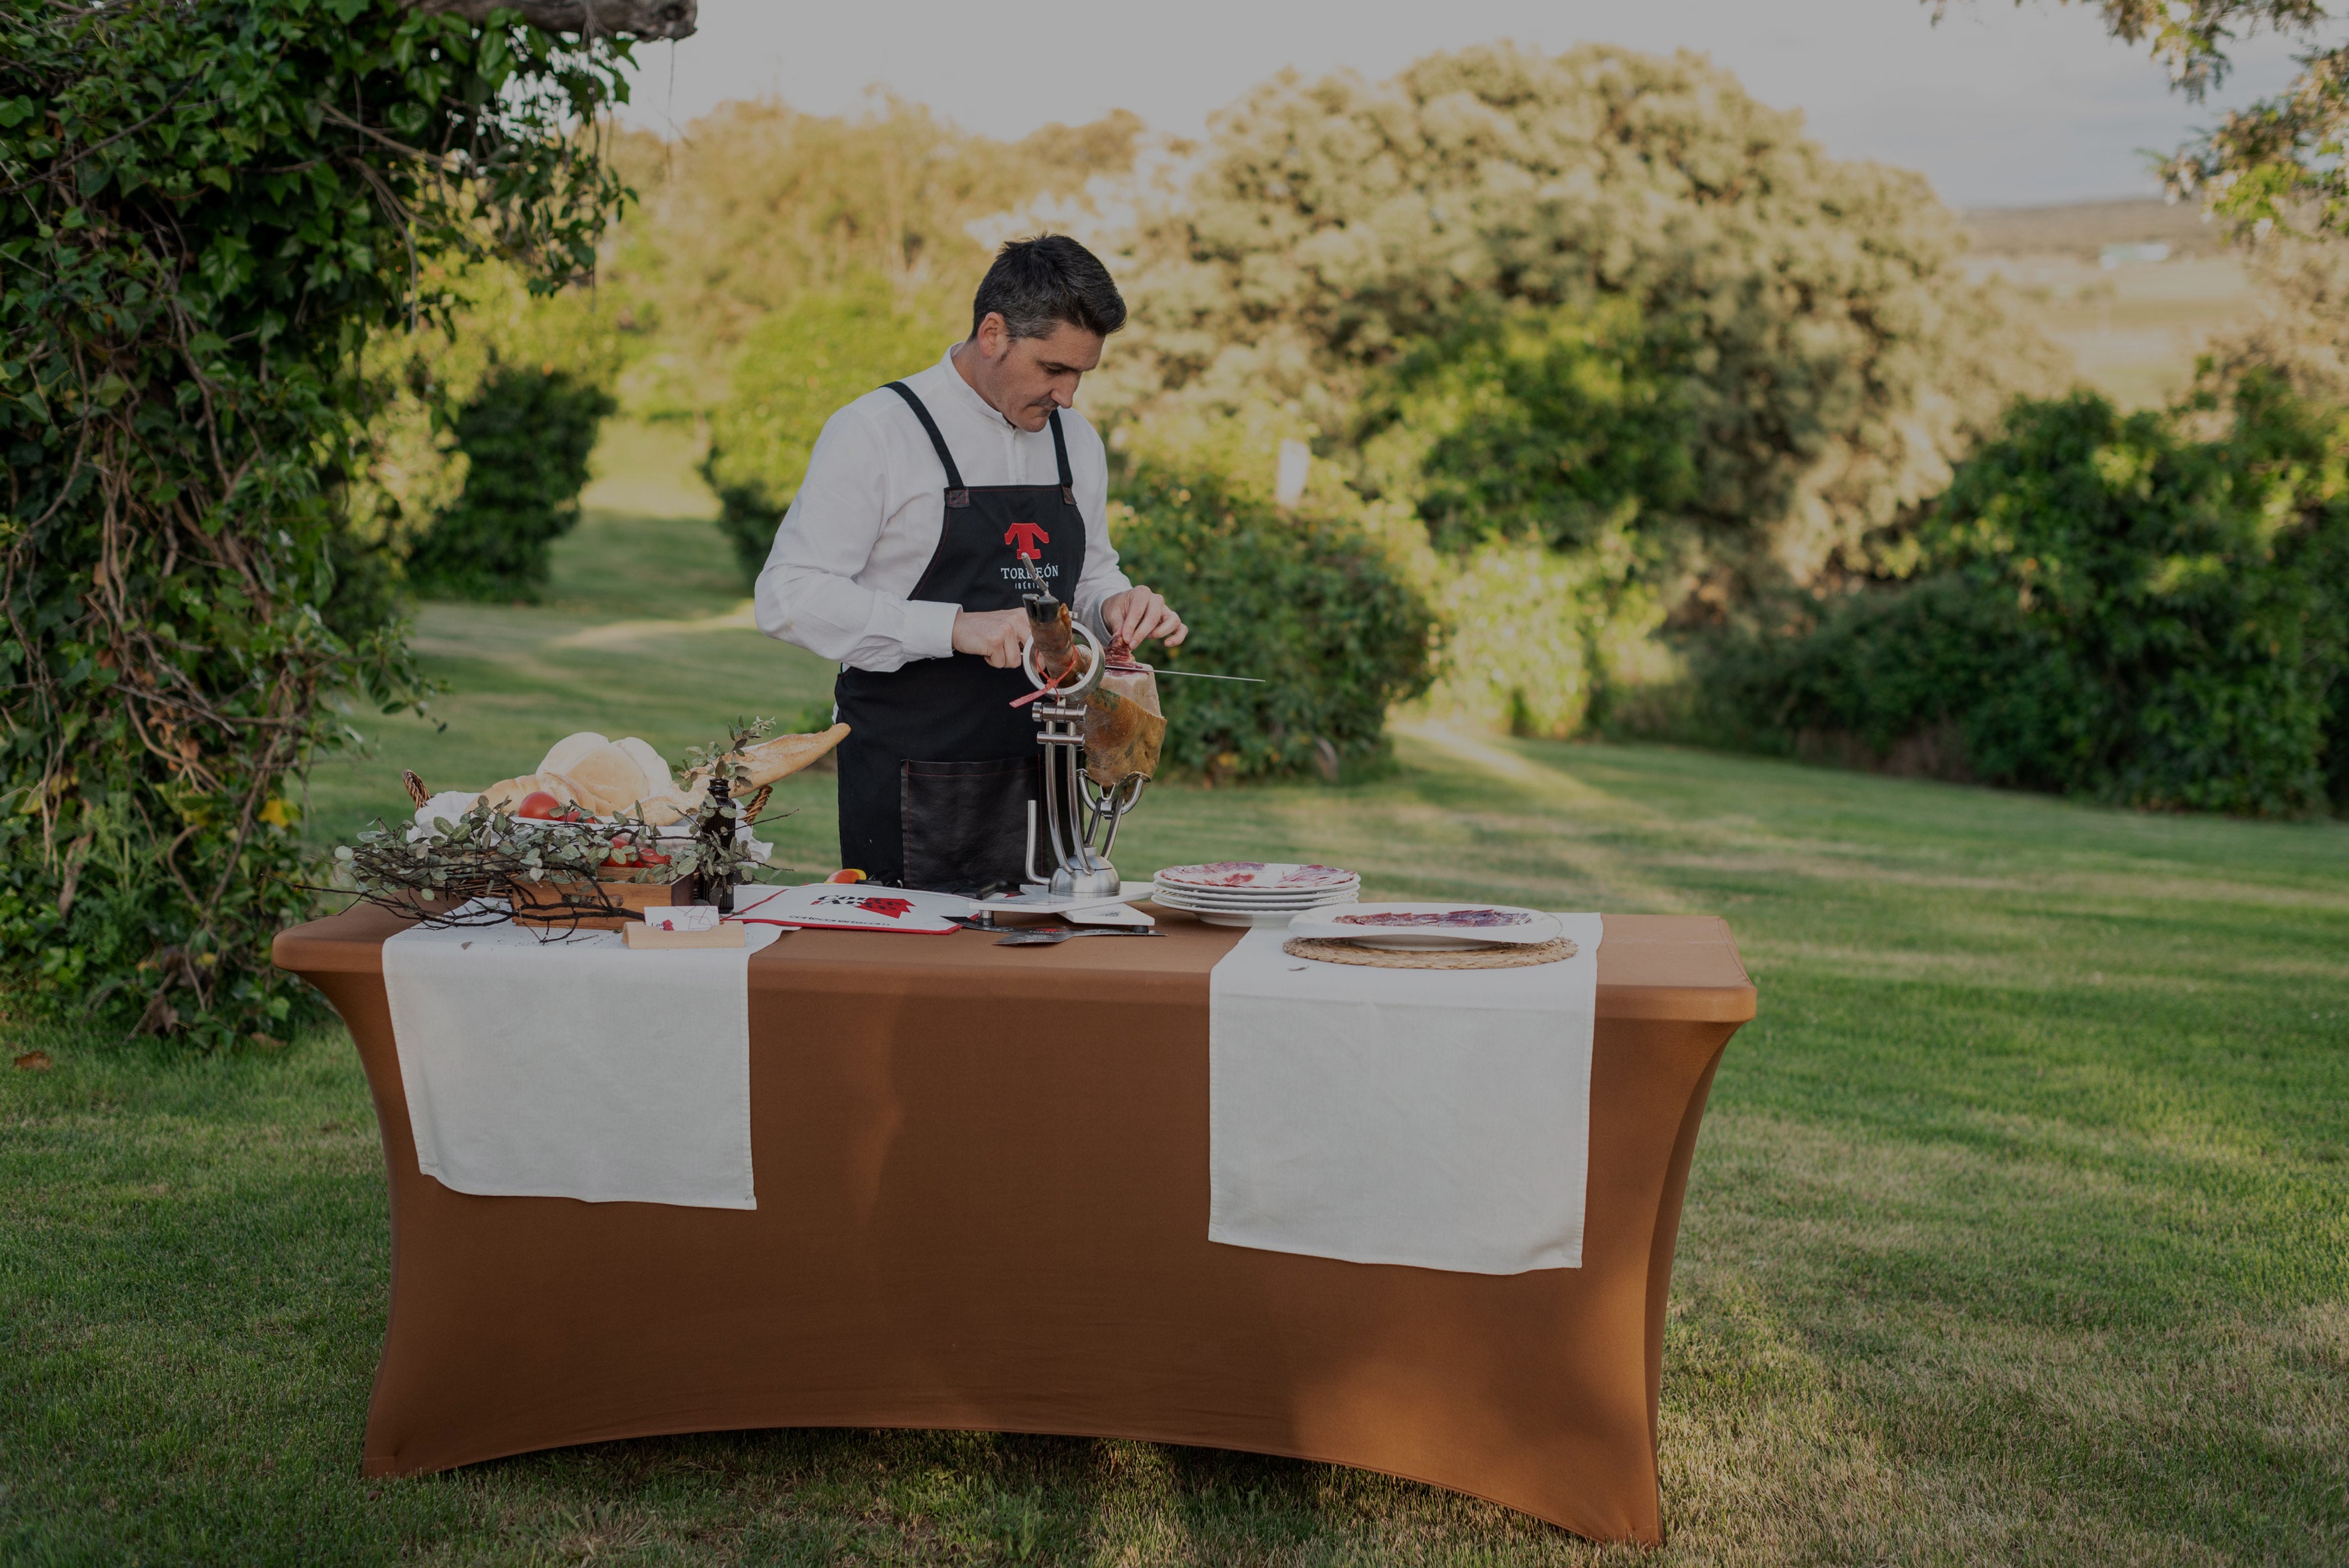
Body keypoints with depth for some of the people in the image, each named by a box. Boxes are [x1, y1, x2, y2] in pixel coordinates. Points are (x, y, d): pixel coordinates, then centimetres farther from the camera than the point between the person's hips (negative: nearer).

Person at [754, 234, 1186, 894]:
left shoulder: (1076, 441, 11)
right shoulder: (876, 431, -8)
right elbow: (789, 598, -13)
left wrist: (1115, 604, 0)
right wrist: (955, 627, -22)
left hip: (1041, 785, 6)